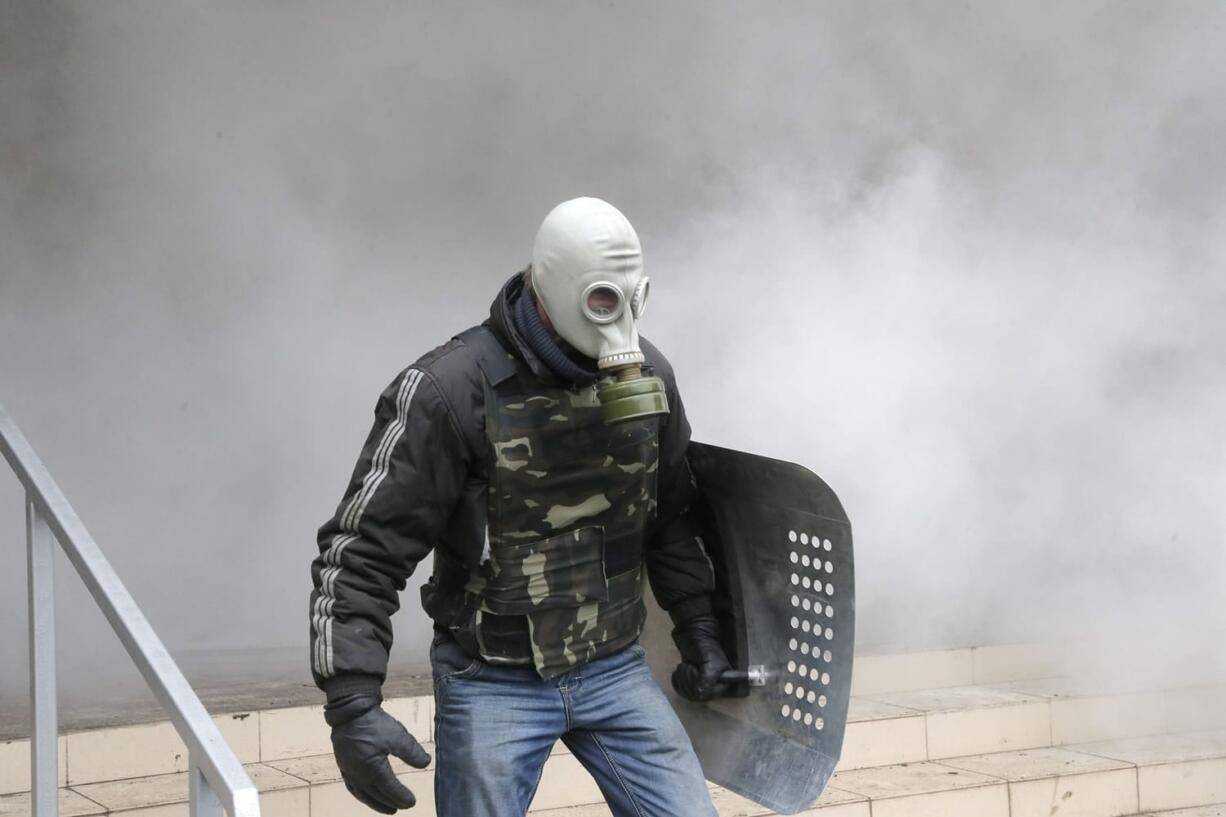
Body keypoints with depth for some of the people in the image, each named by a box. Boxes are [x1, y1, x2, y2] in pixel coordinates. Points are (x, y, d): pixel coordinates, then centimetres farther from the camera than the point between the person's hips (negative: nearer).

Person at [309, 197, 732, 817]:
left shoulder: (645, 376, -2)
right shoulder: (449, 390, -19)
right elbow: (363, 551, -18)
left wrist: (698, 629, 15)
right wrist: (352, 704, -25)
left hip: (615, 669, 5)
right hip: (492, 684, -4)